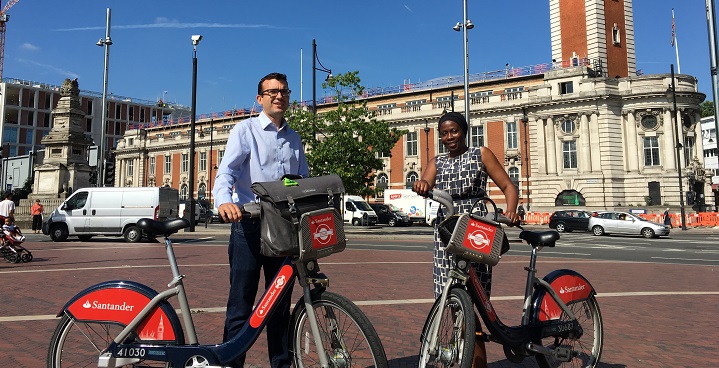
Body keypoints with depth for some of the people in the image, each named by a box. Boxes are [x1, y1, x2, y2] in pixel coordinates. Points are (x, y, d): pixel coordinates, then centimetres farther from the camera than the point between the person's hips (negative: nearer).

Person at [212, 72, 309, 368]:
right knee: (240, 306, -2)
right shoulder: (245, 130, 3)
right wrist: (224, 201, -31)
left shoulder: (294, 138, 18)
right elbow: (226, 171, -9)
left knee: (281, 306, 12)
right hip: (249, 225, -4)